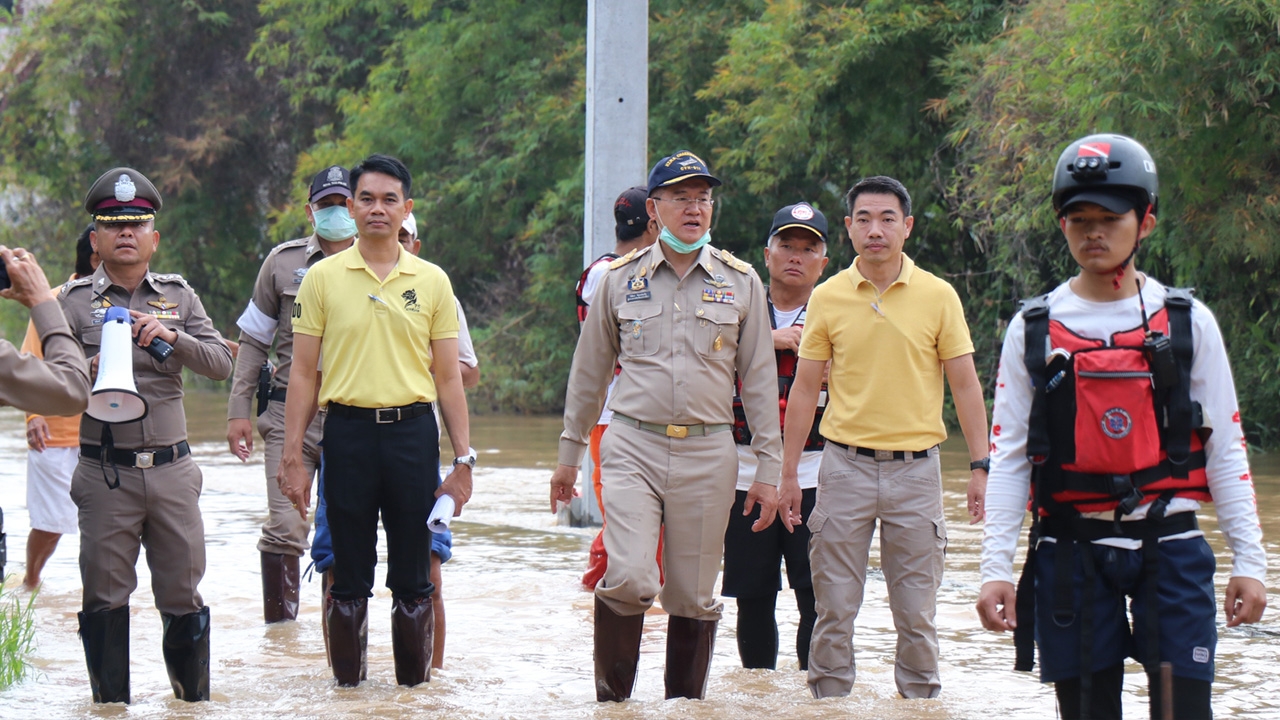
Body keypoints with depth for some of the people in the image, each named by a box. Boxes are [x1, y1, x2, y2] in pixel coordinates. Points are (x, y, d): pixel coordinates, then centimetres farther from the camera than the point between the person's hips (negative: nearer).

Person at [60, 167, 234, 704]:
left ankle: (194, 697, 17)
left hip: (171, 470, 2)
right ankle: (110, 700, 9)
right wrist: (91, 370, -19)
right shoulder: (74, 301, 5)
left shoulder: (179, 297, 11)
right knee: (105, 596, 0)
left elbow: (221, 364, 2)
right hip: (106, 473, -2)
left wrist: (172, 337, -15)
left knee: (183, 594, 5)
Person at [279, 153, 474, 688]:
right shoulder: (323, 278, 4)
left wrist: (463, 459, 3)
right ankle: (348, 681, 12)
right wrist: (292, 458, -1)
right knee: (349, 575, 3)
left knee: (413, 577, 3)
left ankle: (414, 680, 12)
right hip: (348, 429, -1)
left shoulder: (432, 282, 8)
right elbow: (303, 375, 5)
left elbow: (448, 378, 9)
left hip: (413, 429, 1)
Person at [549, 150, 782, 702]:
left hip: (708, 454, 1)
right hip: (632, 448, -1)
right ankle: (611, 699, -2)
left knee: (693, 597, 4)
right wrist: (569, 454, 17)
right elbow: (589, 371, 15)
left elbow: (759, 380, 9)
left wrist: (768, 469, 4)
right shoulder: (620, 278, 6)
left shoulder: (740, 281, 6)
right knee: (628, 579, -16)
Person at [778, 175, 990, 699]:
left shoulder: (938, 296, 1)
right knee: (835, 608, 2)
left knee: (916, 612, 3)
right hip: (845, 464, 1)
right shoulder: (827, 298, 4)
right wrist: (788, 474, 5)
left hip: (915, 466, 0)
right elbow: (805, 388, 7)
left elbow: (965, 385, 4)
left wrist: (980, 466, -4)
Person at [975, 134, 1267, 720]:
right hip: (1072, 554, 1)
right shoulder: (1033, 330, 5)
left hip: (1168, 547, -1)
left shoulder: (1186, 322, 4)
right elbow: (1007, 456, 5)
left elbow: (1225, 448, 6)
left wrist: (1249, 561, 1)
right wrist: (996, 568, -2)